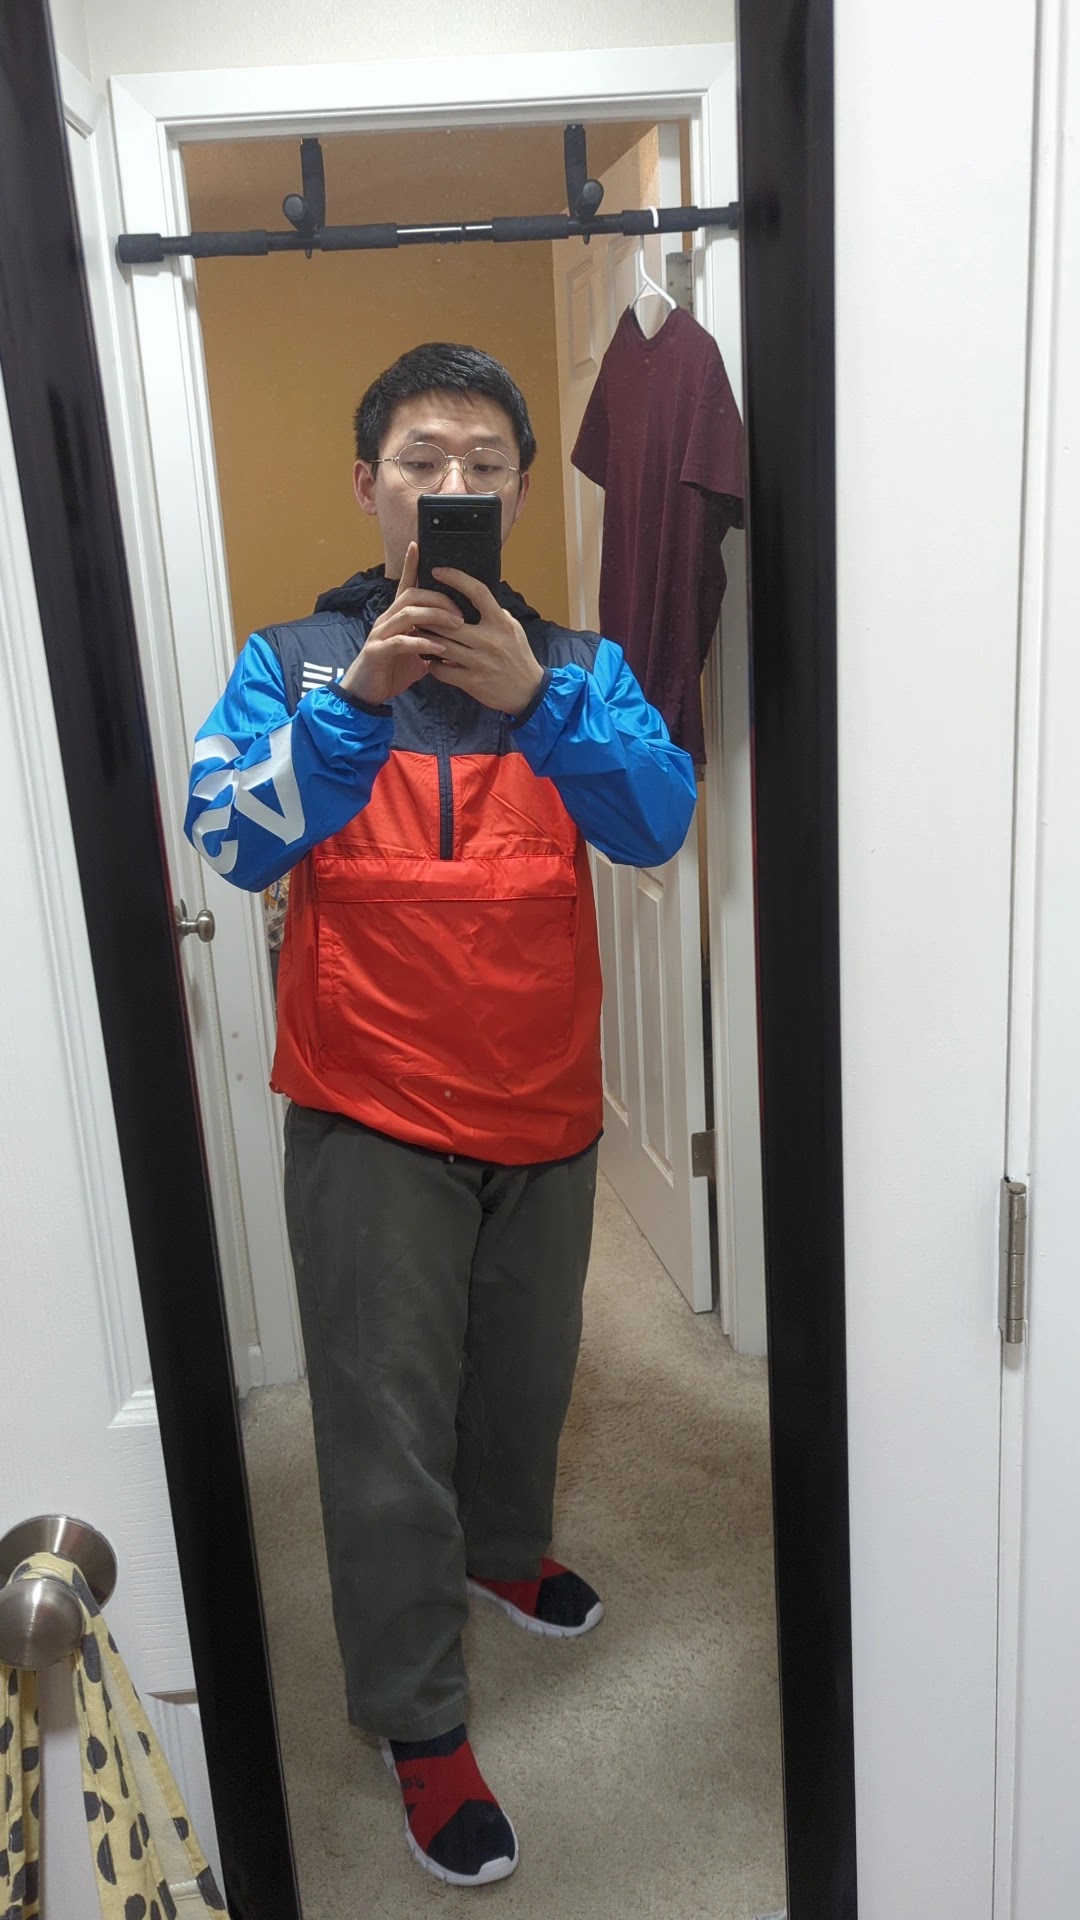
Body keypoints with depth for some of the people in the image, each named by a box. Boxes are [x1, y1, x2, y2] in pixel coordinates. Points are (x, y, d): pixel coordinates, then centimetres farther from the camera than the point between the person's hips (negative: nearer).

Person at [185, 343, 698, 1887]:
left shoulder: (575, 665, 0)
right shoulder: (295, 659, -4)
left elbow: (657, 823, -16)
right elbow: (233, 843, -18)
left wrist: (533, 697, -33)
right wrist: (358, 696, -32)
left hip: (546, 1108, 3)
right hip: (372, 1115, -3)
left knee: (527, 1374, 23)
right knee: (388, 1421, 5)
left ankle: (503, 1546, 53)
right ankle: (418, 1720, 27)